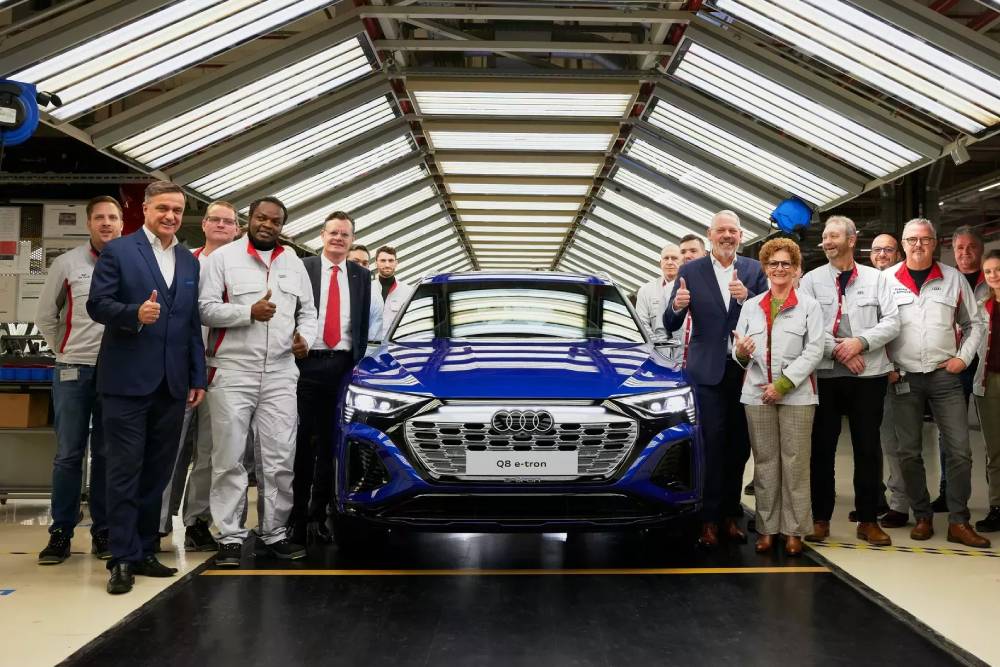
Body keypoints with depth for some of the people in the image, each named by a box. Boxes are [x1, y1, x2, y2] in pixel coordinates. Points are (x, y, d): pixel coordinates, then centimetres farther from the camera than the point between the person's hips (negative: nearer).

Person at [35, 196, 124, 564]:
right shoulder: (67, 264, 2)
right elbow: (45, 318, 10)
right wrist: (68, 354, 9)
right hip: (72, 372, 0)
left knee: (107, 455, 6)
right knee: (68, 455, 3)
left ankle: (103, 532, 14)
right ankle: (61, 532, 11)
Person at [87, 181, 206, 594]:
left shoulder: (189, 261, 16)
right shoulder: (118, 251, 1)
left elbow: (194, 323, 15)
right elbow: (97, 304, -5)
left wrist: (198, 378, 10)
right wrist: (134, 313, -24)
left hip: (173, 384, 5)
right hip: (127, 380, -5)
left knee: (157, 471, 9)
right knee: (125, 470, -2)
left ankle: (144, 552, 19)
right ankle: (123, 558, 5)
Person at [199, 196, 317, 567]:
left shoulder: (294, 264, 16)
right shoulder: (223, 258, 3)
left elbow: (308, 311, 19)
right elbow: (206, 308, -4)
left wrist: (305, 338, -1)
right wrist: (250, 312, -16)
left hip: (280, 374, 4)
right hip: (232, 372, -3)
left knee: (279, 459, 3)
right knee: (229, 458, -2)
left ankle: (273, 535, 12)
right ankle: (230, 538, 4)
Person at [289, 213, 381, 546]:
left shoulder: (361, 277, 12)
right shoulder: (302, 268, 1)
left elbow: (375, 315, 17)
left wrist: (362, 355, 11)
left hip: (343, 366, 3)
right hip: (307, 364, -3)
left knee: (330, 443, 6)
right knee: (302, 441, 1)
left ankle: (318, 515, 13)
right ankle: (297, 514, 9)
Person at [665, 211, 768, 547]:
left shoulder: (754, 270, 6)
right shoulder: (690, 271, 1)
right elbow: (670, 325, -3)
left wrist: (746, 298, -19)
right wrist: (677, 307, -25)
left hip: (745, 368, 2)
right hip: (708, 370, -2)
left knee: (739, 445, 8)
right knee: (712, 444, -2)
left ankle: (730, 513, 19)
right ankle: (709, 519, 5)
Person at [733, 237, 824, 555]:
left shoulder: (809, 305, 5)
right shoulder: (751, 306, 14)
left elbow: (814, 351, -3)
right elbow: (738, 350, 13)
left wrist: (783, 384, -11)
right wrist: (740, 352, -13)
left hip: (797, 394, -2)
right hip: (757, 393, 3)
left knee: (795, 461, -2)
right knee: (764, 461, 4)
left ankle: (794, 529, 4)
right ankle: (767, 527, 9)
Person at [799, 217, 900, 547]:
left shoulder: (877, 278, 8)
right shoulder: (811, 279, 6)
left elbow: (892, 322, 0)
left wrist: (861, 341, -14)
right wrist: (837, 350, -13)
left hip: (869, 374, 1)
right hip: (825, 374, 0)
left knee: (868, 448, 5)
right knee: (822, 448, 3)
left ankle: (868, 520, 15)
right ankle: (820, 519, 13)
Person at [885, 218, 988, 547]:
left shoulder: (954, 279, 5)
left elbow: (975, 323, 13)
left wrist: (964, 357, 1)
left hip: (944, 375, 1)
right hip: (903, 378, 0)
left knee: (959, 450, -2)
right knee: (909, 452, 5)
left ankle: (959, 522, 8)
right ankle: (922, 517, 18)